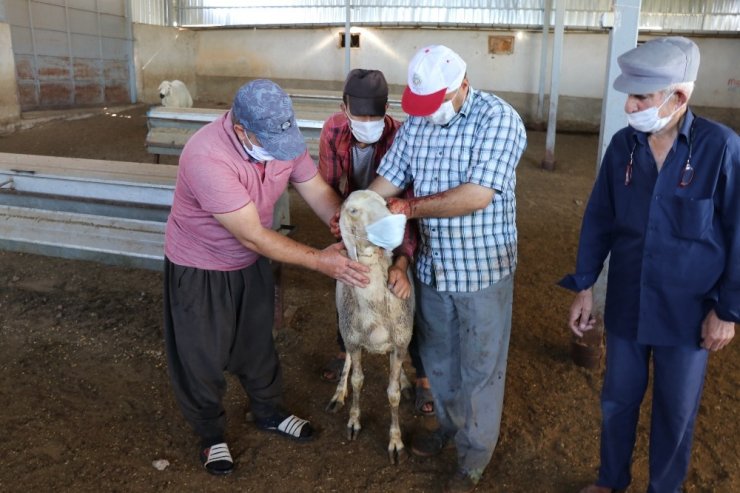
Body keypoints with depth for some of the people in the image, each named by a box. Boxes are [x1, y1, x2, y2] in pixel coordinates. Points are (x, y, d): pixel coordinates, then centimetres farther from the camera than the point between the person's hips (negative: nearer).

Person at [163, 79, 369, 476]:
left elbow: (319, 193, -9)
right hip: (198, 267, -5)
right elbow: (253, 236, -34)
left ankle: (268, 412, 44)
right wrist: (320, 260, -31)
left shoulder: (282, 140, -17)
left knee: (257, 342, 21)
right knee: (203, 355, 11)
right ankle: (210, 433, 35)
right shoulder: (207, 158, -37)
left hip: (250, 262, 6)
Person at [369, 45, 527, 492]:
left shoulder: (498, 119, -18)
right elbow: (387, 180, 1)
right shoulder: (415, 123, 1)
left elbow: (477, 196, -27)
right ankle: (450, 425, 48)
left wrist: (411, 208, -19)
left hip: (483, 269, -6)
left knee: (479, 368, 10)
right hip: (432, 265, 6)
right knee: (437, 356, 22)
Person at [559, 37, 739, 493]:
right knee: (617, 401, 18)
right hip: (626, 304, 3)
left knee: (676, 411, 16)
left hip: (688, 311, -3)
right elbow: (598, 220, 2)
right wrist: (584, 286, 3)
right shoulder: (623, 144, -6)